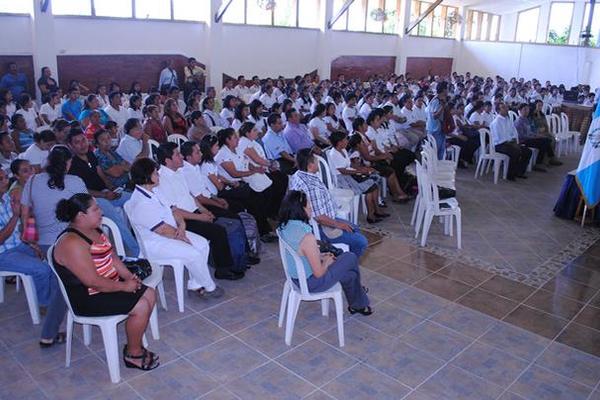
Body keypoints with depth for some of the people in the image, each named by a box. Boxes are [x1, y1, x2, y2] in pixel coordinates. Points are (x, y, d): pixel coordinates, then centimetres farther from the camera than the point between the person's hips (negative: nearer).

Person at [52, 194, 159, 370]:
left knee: (150, 294, 4)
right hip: (88, 298, -10)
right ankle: (133, 354, 3)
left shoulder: (93, 230, 4)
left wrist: (129, 276, -3)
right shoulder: (72, 243, -27)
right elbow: (92, 281, -29)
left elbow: (112, 256, 12)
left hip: (109, 284, 10)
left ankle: (134, 344, 14)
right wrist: (124, 286, -18)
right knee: (141, 307, -17)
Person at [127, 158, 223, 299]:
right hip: (154, 244, -10)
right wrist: (182, 236, -10)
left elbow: (171, 212, 10)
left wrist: (181, 224, -10)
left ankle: (195, 285, 8)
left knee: (203, 244, 0)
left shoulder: (152, 192, 6)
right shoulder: (141, 204, -26)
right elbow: (164, 231, -26)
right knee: (193, 254, -21)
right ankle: (209, 287, 2)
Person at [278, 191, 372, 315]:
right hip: (311, 283, -8)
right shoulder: (307, 237, -34)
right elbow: (319, 273, -25)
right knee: (351, 258, 10)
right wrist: (327, 262, -5)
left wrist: (320, 256, 7)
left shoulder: (284, 226, -8)